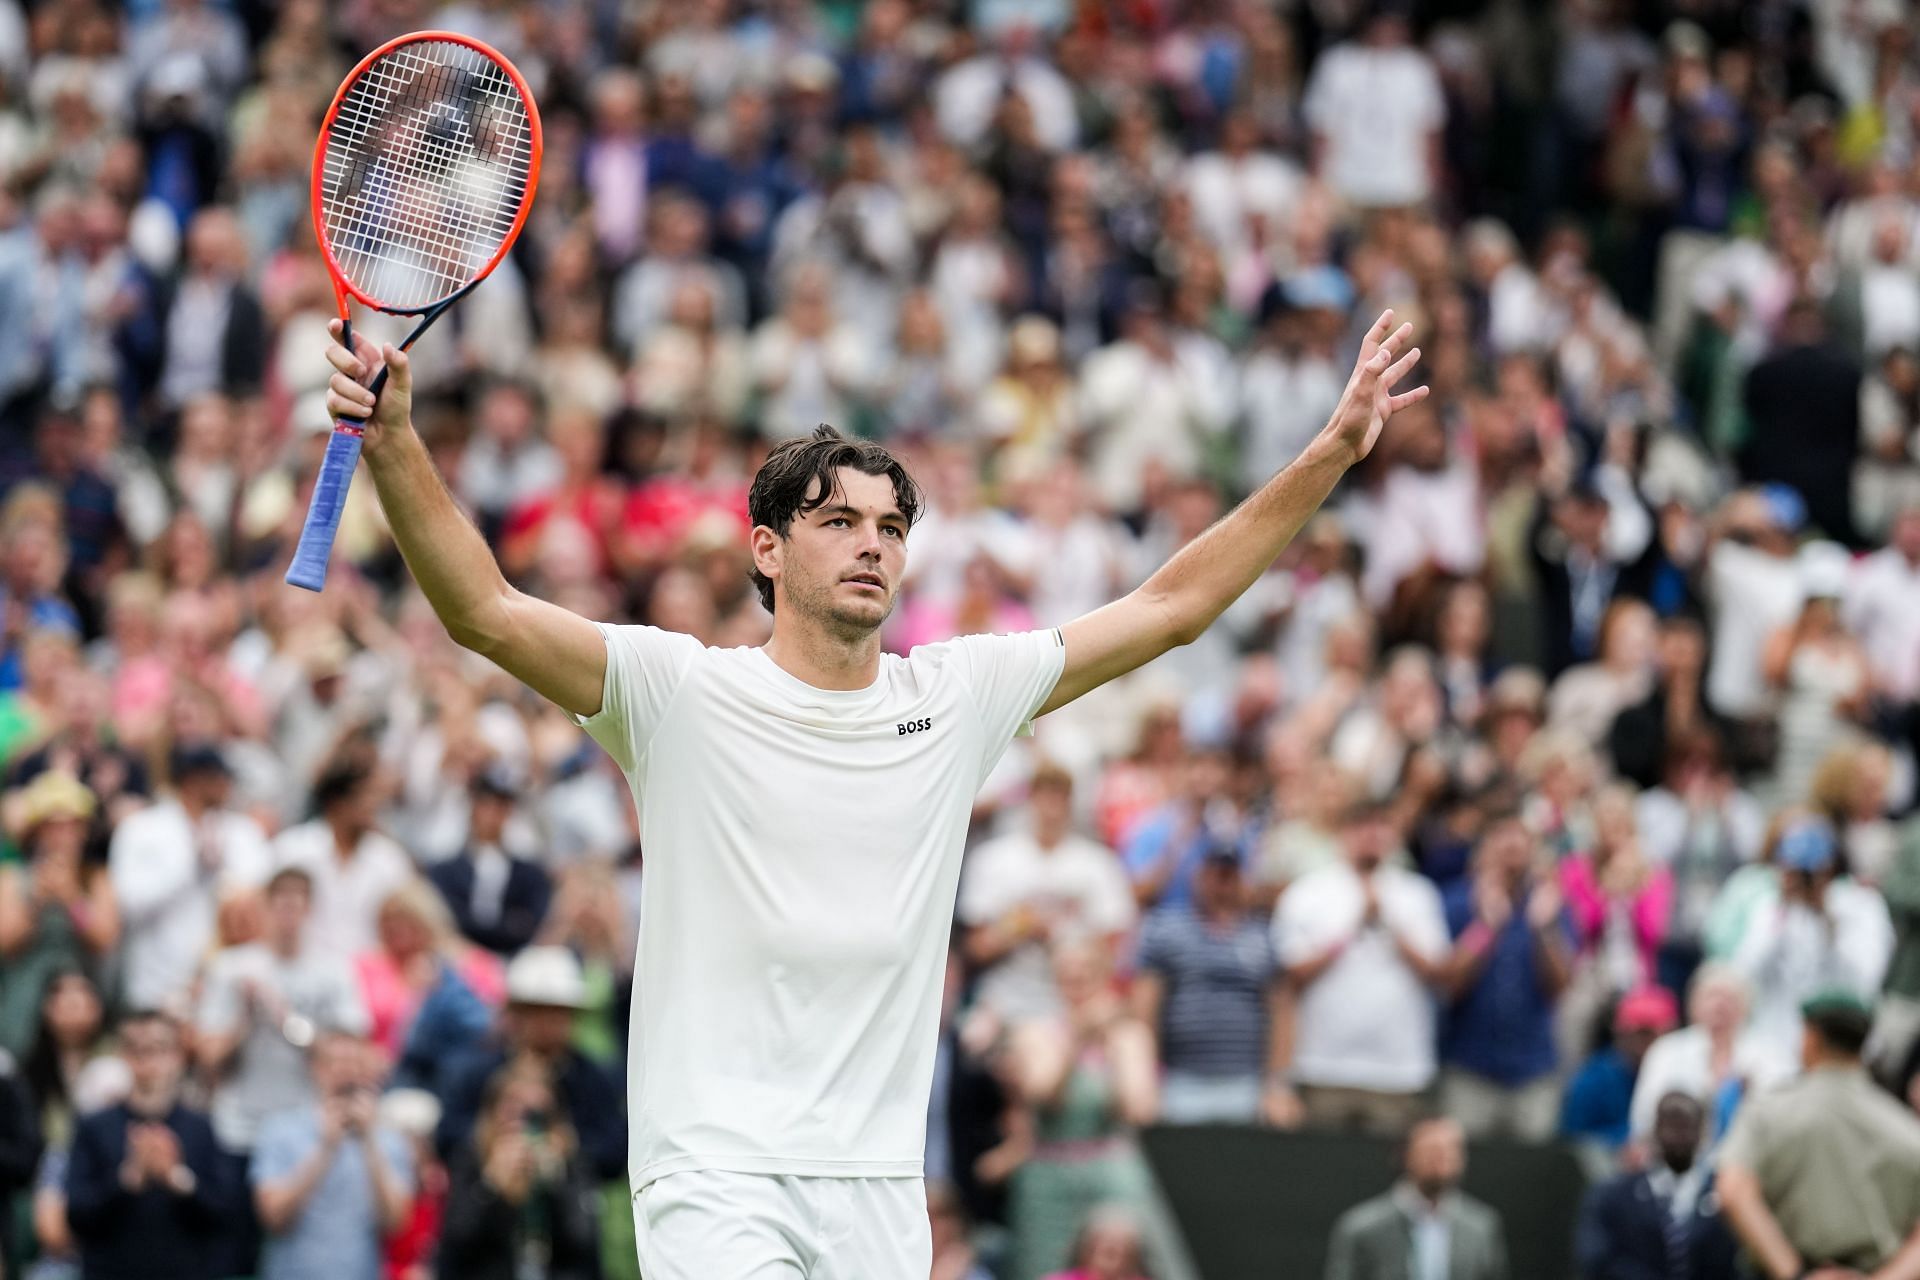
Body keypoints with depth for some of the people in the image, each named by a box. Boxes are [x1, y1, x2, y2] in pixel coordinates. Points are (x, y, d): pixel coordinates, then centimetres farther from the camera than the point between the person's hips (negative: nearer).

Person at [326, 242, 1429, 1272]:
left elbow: (1171, 607, 14)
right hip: (717, 1172, -4)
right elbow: (486, 610, -11)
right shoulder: (684, 691, -1)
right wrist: (395, 443, -25)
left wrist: (1335, 452, 10)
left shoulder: (960, 696, 10)